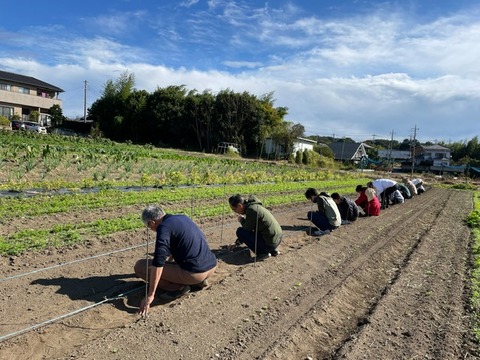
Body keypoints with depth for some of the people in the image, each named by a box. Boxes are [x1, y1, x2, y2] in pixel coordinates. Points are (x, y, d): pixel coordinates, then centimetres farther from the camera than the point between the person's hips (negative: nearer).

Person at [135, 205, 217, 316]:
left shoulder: (164, 227, -9)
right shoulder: (183, 217, 15)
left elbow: (158, 264, -18)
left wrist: (150, 296, -15)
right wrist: (170, 258, 50)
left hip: (194, 272, -8)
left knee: (140, 266, -1)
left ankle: (178, 287, -2)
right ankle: (199, 281, 18)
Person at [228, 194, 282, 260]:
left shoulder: (251, 210, -18)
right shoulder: (253, 206, 12)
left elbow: (247, 228, -12)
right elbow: (249, 227, 24)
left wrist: (242, 220, 8)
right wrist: (238, 241, 32)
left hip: (270, 243, -9)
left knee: (240, 231, -5)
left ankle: (263, 252, -4)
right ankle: (272, 250, 17)